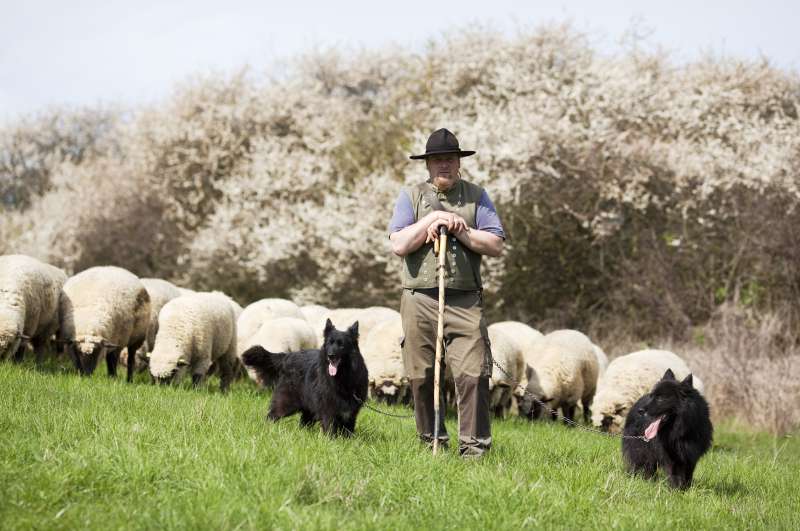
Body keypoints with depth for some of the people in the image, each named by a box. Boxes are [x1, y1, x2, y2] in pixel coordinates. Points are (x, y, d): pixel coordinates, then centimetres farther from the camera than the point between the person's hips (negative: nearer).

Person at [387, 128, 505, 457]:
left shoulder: (476, 196, 10)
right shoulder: (411, 196, 9)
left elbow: (495, 245, 2)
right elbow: (399, 245, -3)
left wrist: (459, 230, -8)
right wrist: (433, 219, -8)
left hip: (465, 302, 0)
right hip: (420, 300, 1)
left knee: (473, 375, -10)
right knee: (422, 377, 4)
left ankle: (475, 446, -7)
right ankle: (431, 441, 16)